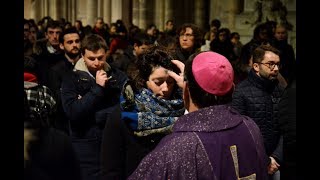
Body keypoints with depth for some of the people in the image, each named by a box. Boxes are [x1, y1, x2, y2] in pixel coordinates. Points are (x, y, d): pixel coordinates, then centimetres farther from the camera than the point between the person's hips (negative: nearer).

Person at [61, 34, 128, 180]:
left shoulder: (118, 77, 4)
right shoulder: (71, 80, 0)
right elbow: (72, 113, -12)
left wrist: (95, 114, -11)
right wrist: (97, 88, -14)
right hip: (86, 146, -1)